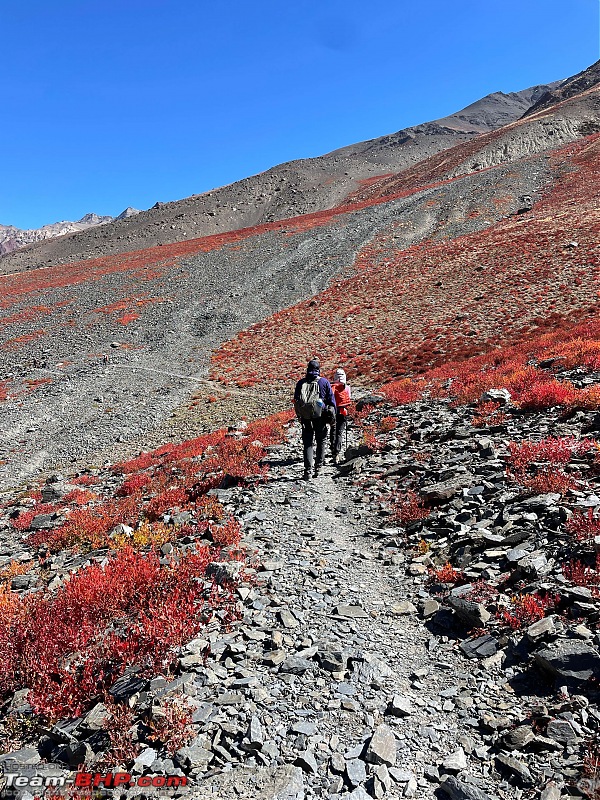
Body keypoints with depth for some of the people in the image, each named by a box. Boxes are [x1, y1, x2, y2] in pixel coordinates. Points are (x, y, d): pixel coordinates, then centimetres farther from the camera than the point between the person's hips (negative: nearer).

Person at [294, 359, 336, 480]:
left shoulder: (300, 383, 5)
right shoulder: (324, 382, 0)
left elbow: (295, 401, 10)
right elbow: (331, 399, -1)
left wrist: (299, 416, 18)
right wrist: (332, 414, 6)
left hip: (305, 417, 1)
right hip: (320, 417, -1)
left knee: (307, 443, 5)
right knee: (321, 442, 15)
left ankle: (308, 470, -4)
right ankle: (318, 467, 14)